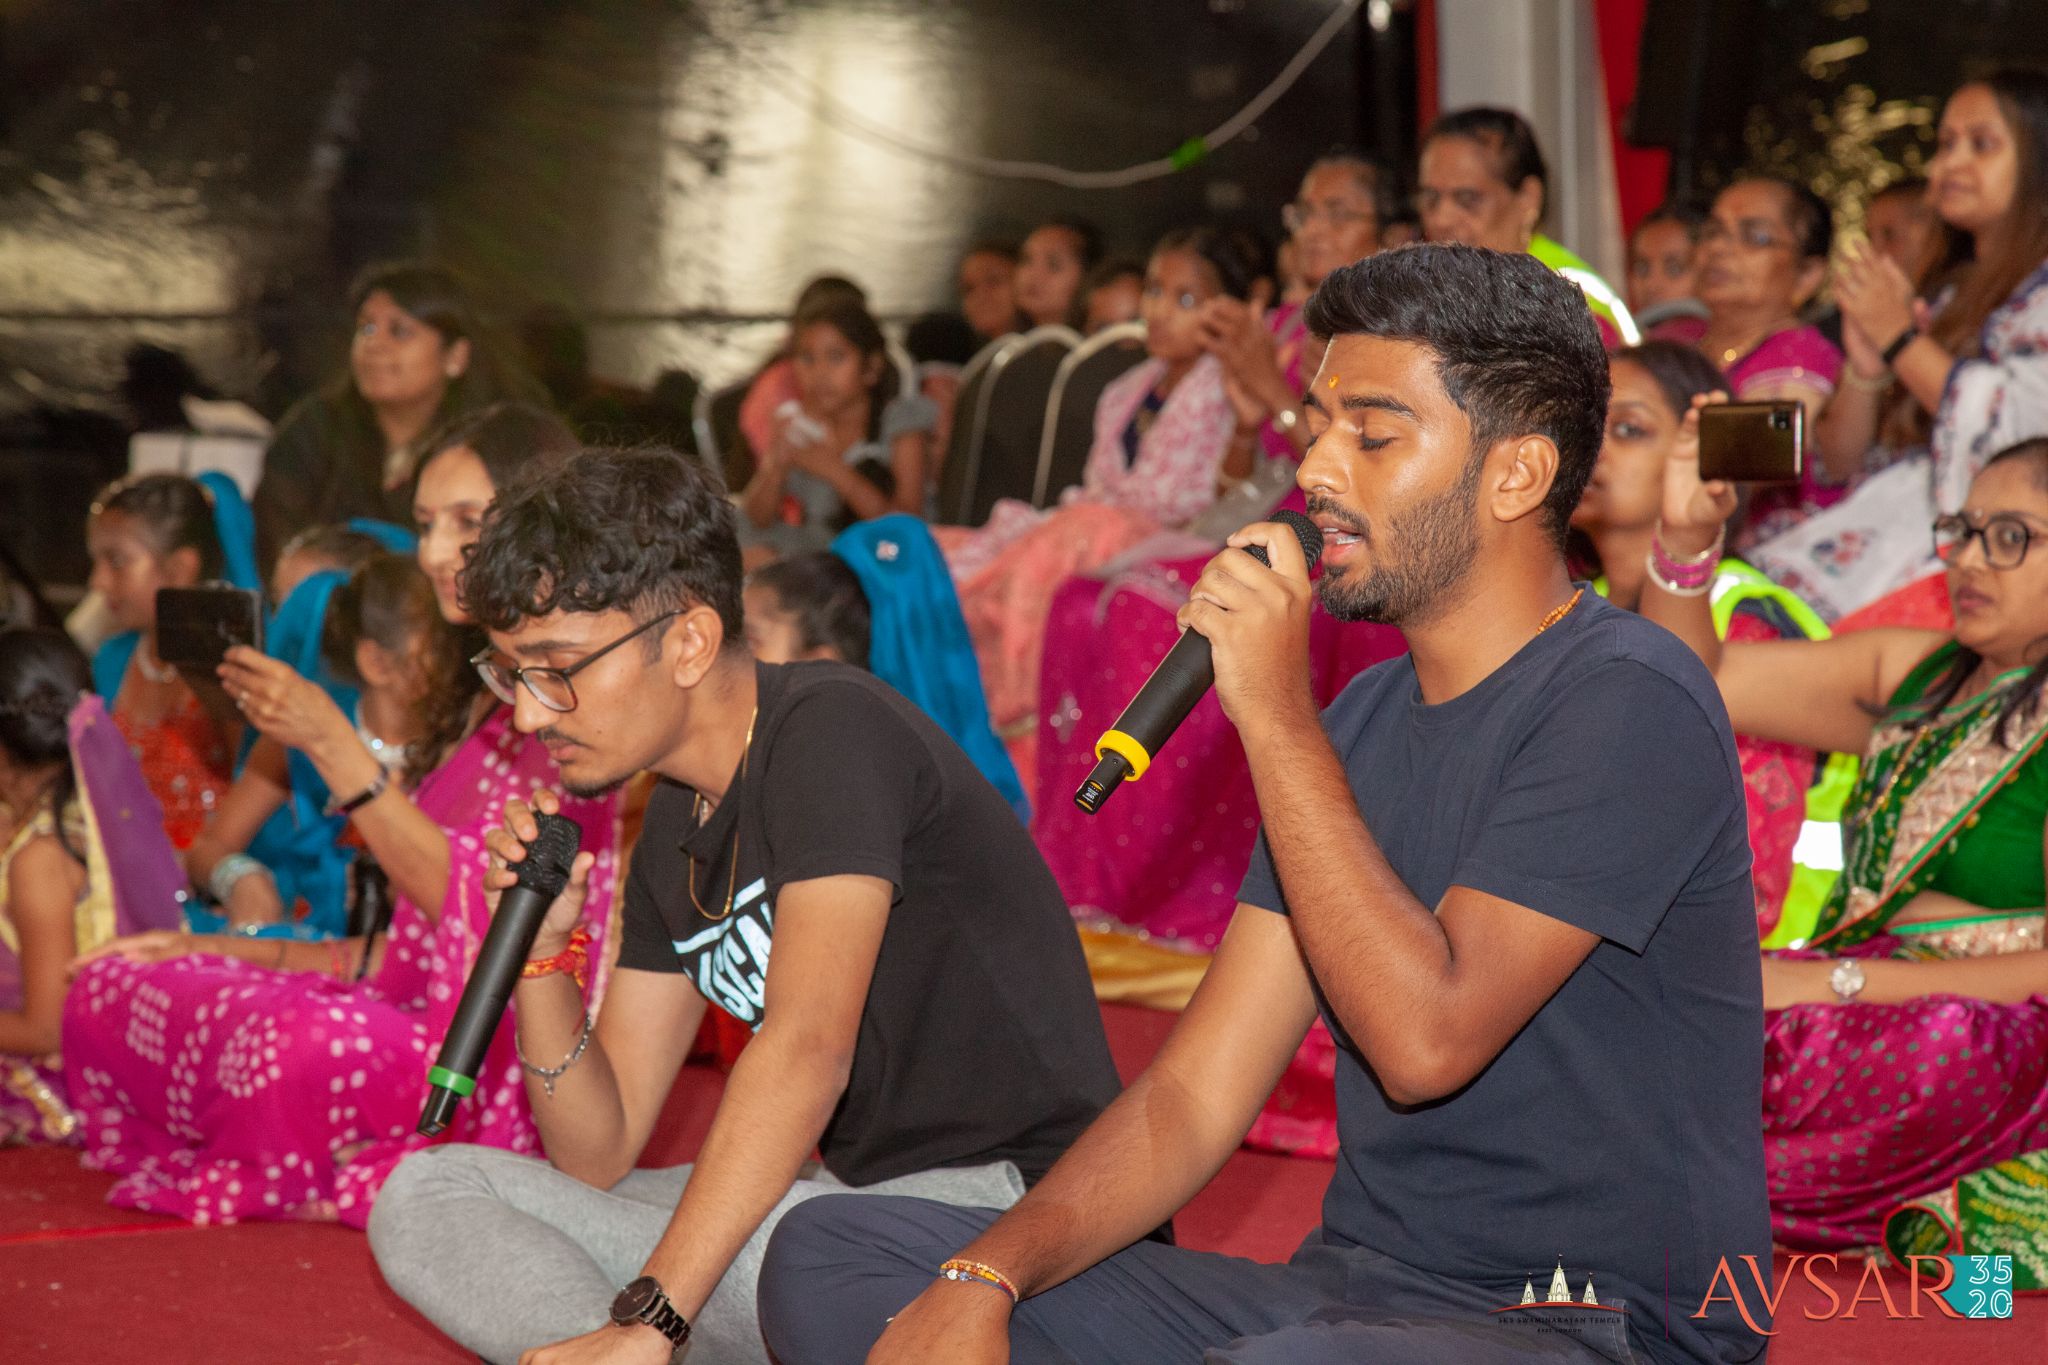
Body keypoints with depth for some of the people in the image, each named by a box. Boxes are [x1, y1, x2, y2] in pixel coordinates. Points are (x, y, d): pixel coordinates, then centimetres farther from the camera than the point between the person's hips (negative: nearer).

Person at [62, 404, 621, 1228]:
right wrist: (221, 950, 17)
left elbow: (476, 907, -16)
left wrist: (330, 743, -16)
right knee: (107, 990, 1)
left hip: (500, 1061, -8)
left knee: (304, 1042, -37)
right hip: (420, 1031, 8)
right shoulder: (476, 702, 20)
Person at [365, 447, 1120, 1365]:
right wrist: (543, 945, -4)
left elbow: (807, 1047, -27)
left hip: (1008, 1197, -9)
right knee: (427, 1197, 1)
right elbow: (598, 1154, 13)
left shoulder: (832, 731, -14)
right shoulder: (676, 825, 12)